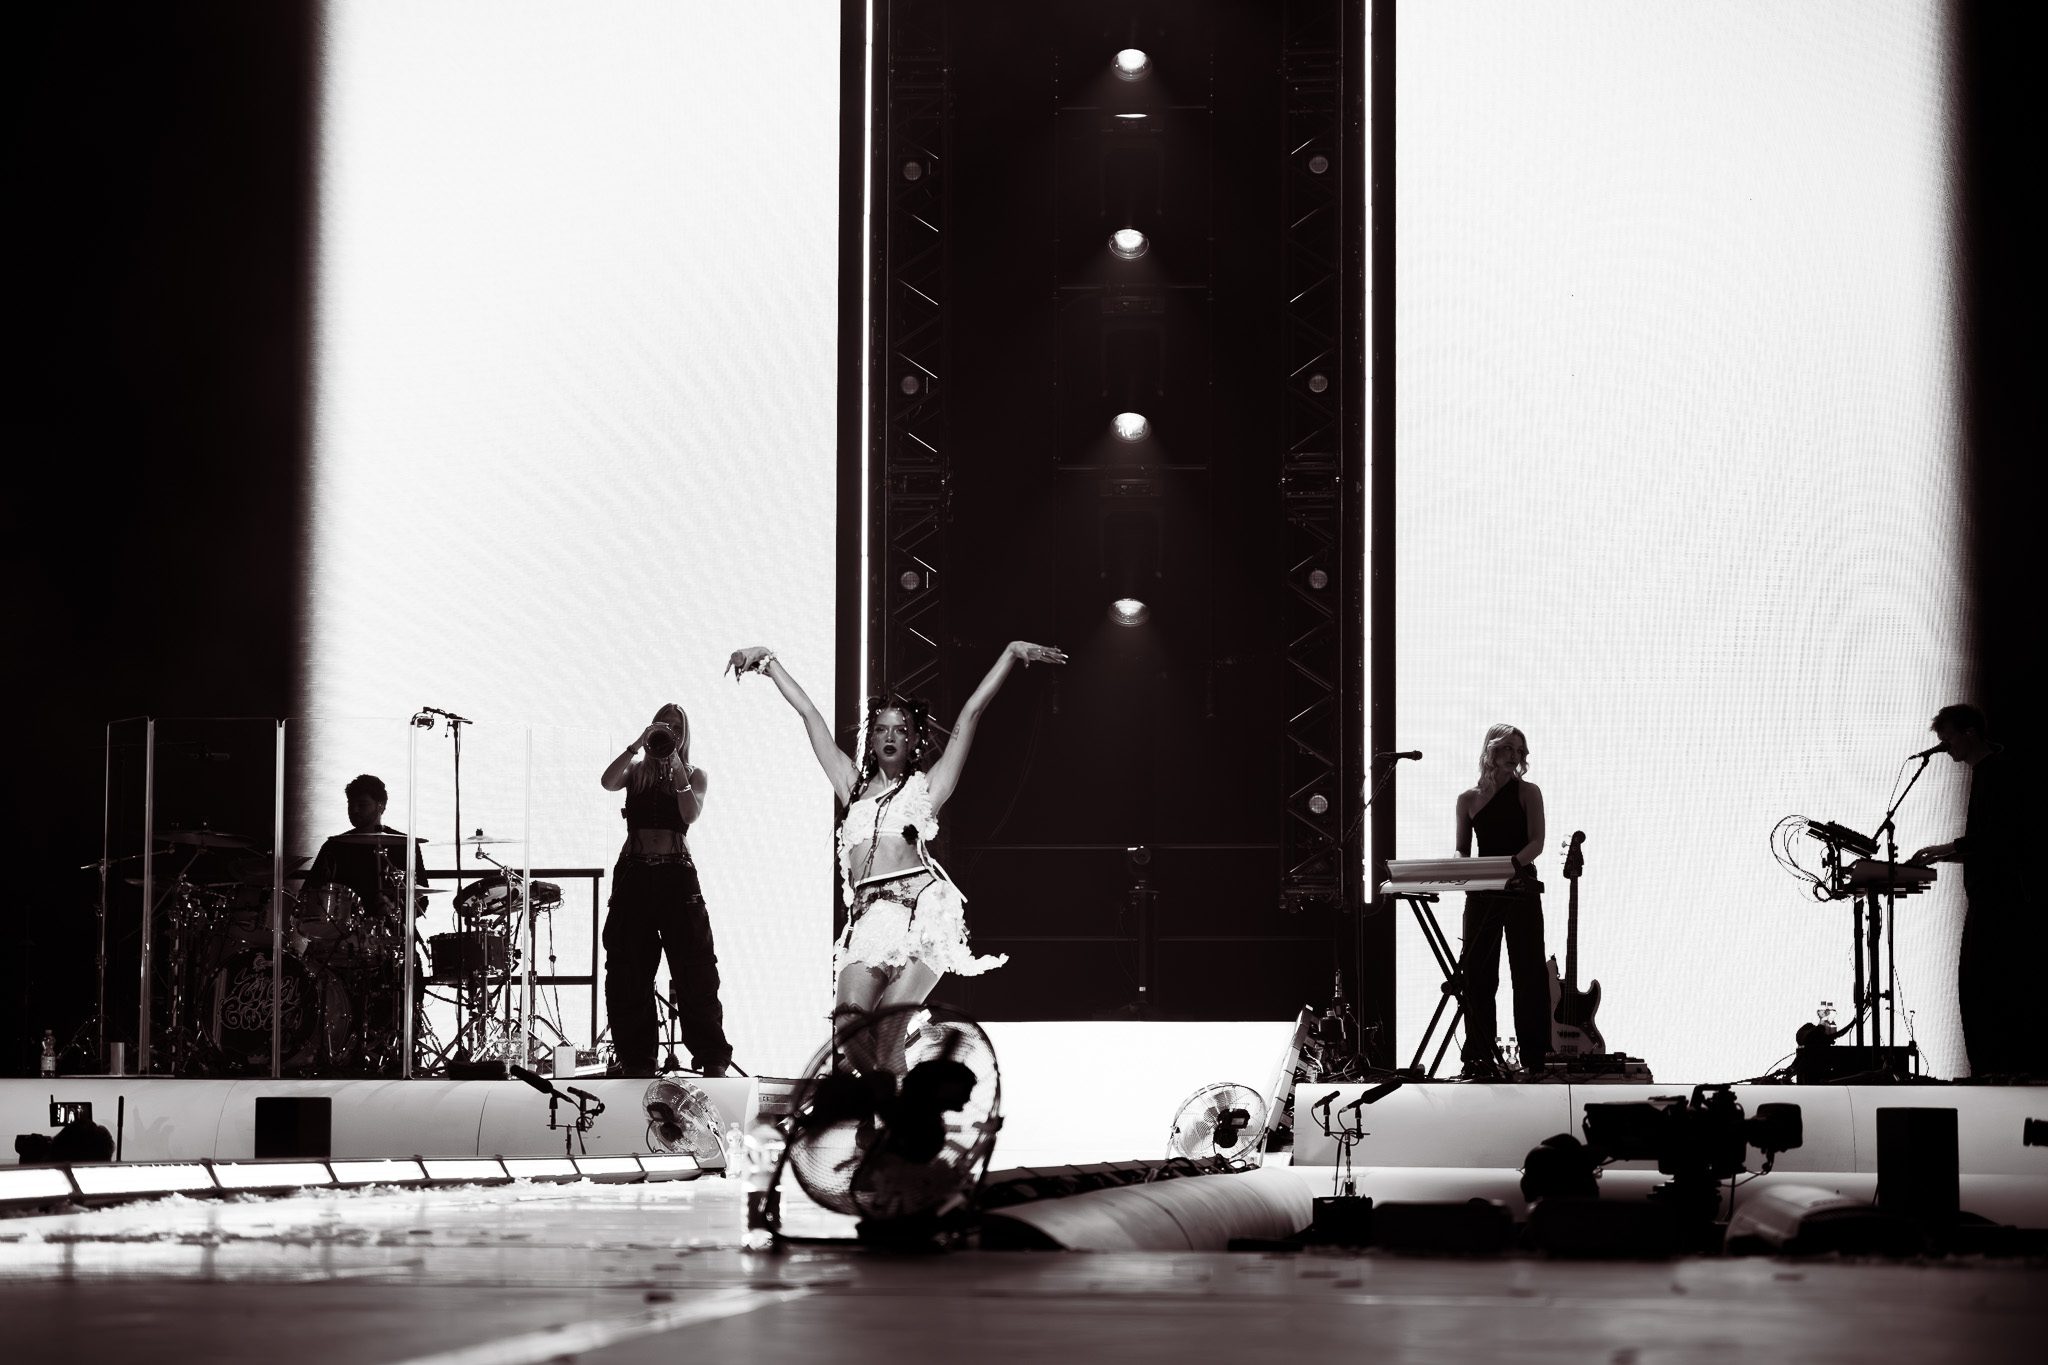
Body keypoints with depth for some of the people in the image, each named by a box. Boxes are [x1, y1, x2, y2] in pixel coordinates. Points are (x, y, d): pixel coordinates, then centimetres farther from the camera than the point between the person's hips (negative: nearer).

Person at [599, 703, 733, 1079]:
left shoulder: (695, 775, 8)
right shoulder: (636, 771, 10)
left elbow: (691, 814, -10)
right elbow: (607, 782, -12)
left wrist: (676, 766, -13)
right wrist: (637, 746, -17)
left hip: (677, 875, -1)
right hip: (633, 875, 1)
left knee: (696, 969, -4)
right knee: (629, 973, 2)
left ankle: (713, 1059, 0)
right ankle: (636, 1058, 11)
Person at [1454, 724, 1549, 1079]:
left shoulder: (1527, 793, 4)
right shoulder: (1469, 799, 10)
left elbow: (1536, 842, -6)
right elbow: (1461, 850, 11)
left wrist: (1513, 864, -25)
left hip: (1521, 890, -2)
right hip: (1481, 893, 2)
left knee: (1528, 973, -4)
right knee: (1477, 975, -1)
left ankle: (1534, 1056, -3)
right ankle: (1481, 1057, 3)